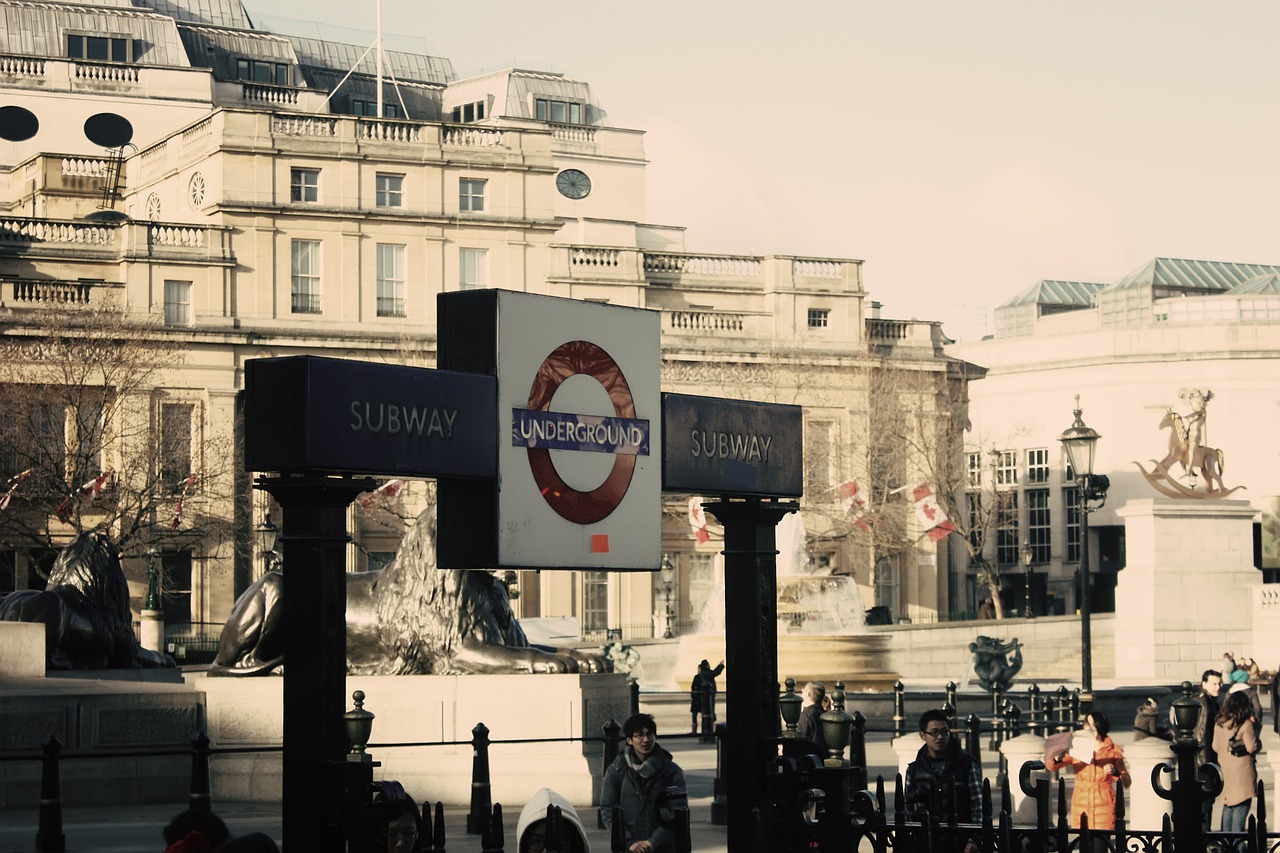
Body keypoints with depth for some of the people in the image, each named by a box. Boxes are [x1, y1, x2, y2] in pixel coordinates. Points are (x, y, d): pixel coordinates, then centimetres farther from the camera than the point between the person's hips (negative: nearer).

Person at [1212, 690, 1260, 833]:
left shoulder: (1219, 723, 3)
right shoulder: (1246, 724, -15)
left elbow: (1215, 747, 10)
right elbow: (1252, 748, -13)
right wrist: (1254, 729, 0)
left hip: (1225, 768, 6)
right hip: (1242, 771, -6)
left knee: (1227, 806, 16)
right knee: (1241, 806, 0)